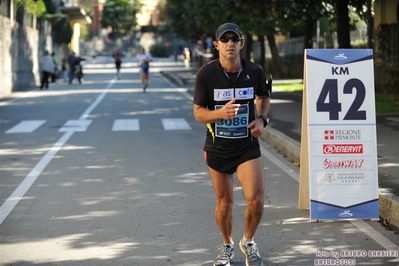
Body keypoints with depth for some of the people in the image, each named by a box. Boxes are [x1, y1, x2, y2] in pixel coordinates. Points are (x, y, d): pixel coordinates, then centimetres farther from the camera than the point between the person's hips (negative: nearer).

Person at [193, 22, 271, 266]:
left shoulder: (255, 71, -7)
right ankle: (227, 246, 37)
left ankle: (249, 242, 18)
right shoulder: (206, 73, -12)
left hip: (248, 146, 0)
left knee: (256, 200, -12)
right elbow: (198, 112, -8)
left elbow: (264, 97, 15)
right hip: (217, 147, 0)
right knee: (224, 203, 10)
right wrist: (221, 113, -27)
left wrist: (262, 119, -4)